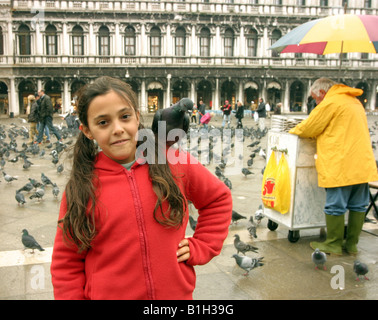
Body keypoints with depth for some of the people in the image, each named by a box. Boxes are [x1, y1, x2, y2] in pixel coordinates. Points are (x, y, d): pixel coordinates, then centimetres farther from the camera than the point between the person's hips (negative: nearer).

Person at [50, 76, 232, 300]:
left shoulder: (175, 164, -8)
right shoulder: (80, 188, -8)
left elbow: (219, 199, 6)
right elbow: (67, 264, -2)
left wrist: (200, 247, 0)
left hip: (176, 292, 1)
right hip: (106, 294, 0)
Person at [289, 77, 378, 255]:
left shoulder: (331, 102, -8)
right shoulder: (354, 102, 20)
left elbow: (308, 129, -5)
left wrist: (293, 131, 15)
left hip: (341, 165, -9)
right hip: (362, 164, 9)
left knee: (335, 206, 1)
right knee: (358, 206, 12)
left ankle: (334, 244, 10)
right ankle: (352, 244, 21)